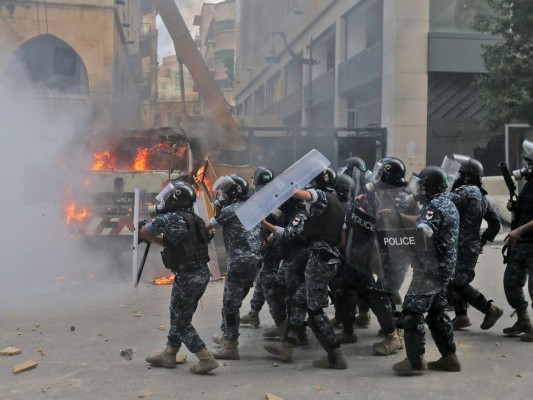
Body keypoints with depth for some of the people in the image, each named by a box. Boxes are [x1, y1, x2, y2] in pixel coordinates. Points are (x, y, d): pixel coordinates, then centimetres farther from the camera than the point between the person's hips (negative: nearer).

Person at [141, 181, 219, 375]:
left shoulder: (169, 218, -14)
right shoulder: (192, 219, 11)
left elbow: (143, 233, 1)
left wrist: (151, 227, 21)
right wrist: (153, 237, 26)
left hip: (187, 277, -9)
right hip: (202, 273, 9)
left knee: (181, 322, 3)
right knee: (180, 316, 19)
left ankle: (206, 359, 2)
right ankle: (168, 356, 30)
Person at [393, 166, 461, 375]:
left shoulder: (435, 206, -17)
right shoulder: (449, 204, 15)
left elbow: (421, 233, -31)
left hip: (430, 269, -10)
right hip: (444, 268, 10)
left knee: (412, 313, -6)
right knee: (437, 312, 16)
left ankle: (415, 361, -4)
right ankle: (449, 357, 20)